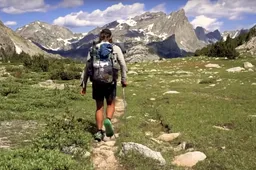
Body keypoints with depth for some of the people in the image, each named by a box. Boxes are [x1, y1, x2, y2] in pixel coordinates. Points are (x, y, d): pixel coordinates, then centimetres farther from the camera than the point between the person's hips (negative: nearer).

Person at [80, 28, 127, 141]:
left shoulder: (93, 48, 6)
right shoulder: (115, 48, 2)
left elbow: (87, 67, 5)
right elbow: (123, 65, 0)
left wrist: (83, 84, 9)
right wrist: (124, 80, 11)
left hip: (96, 81, 2)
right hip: (110, 80, -1)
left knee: (99, 107, 14)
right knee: (111, 104, 17)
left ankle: (99, 132, 9)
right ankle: (108, 120, -12)